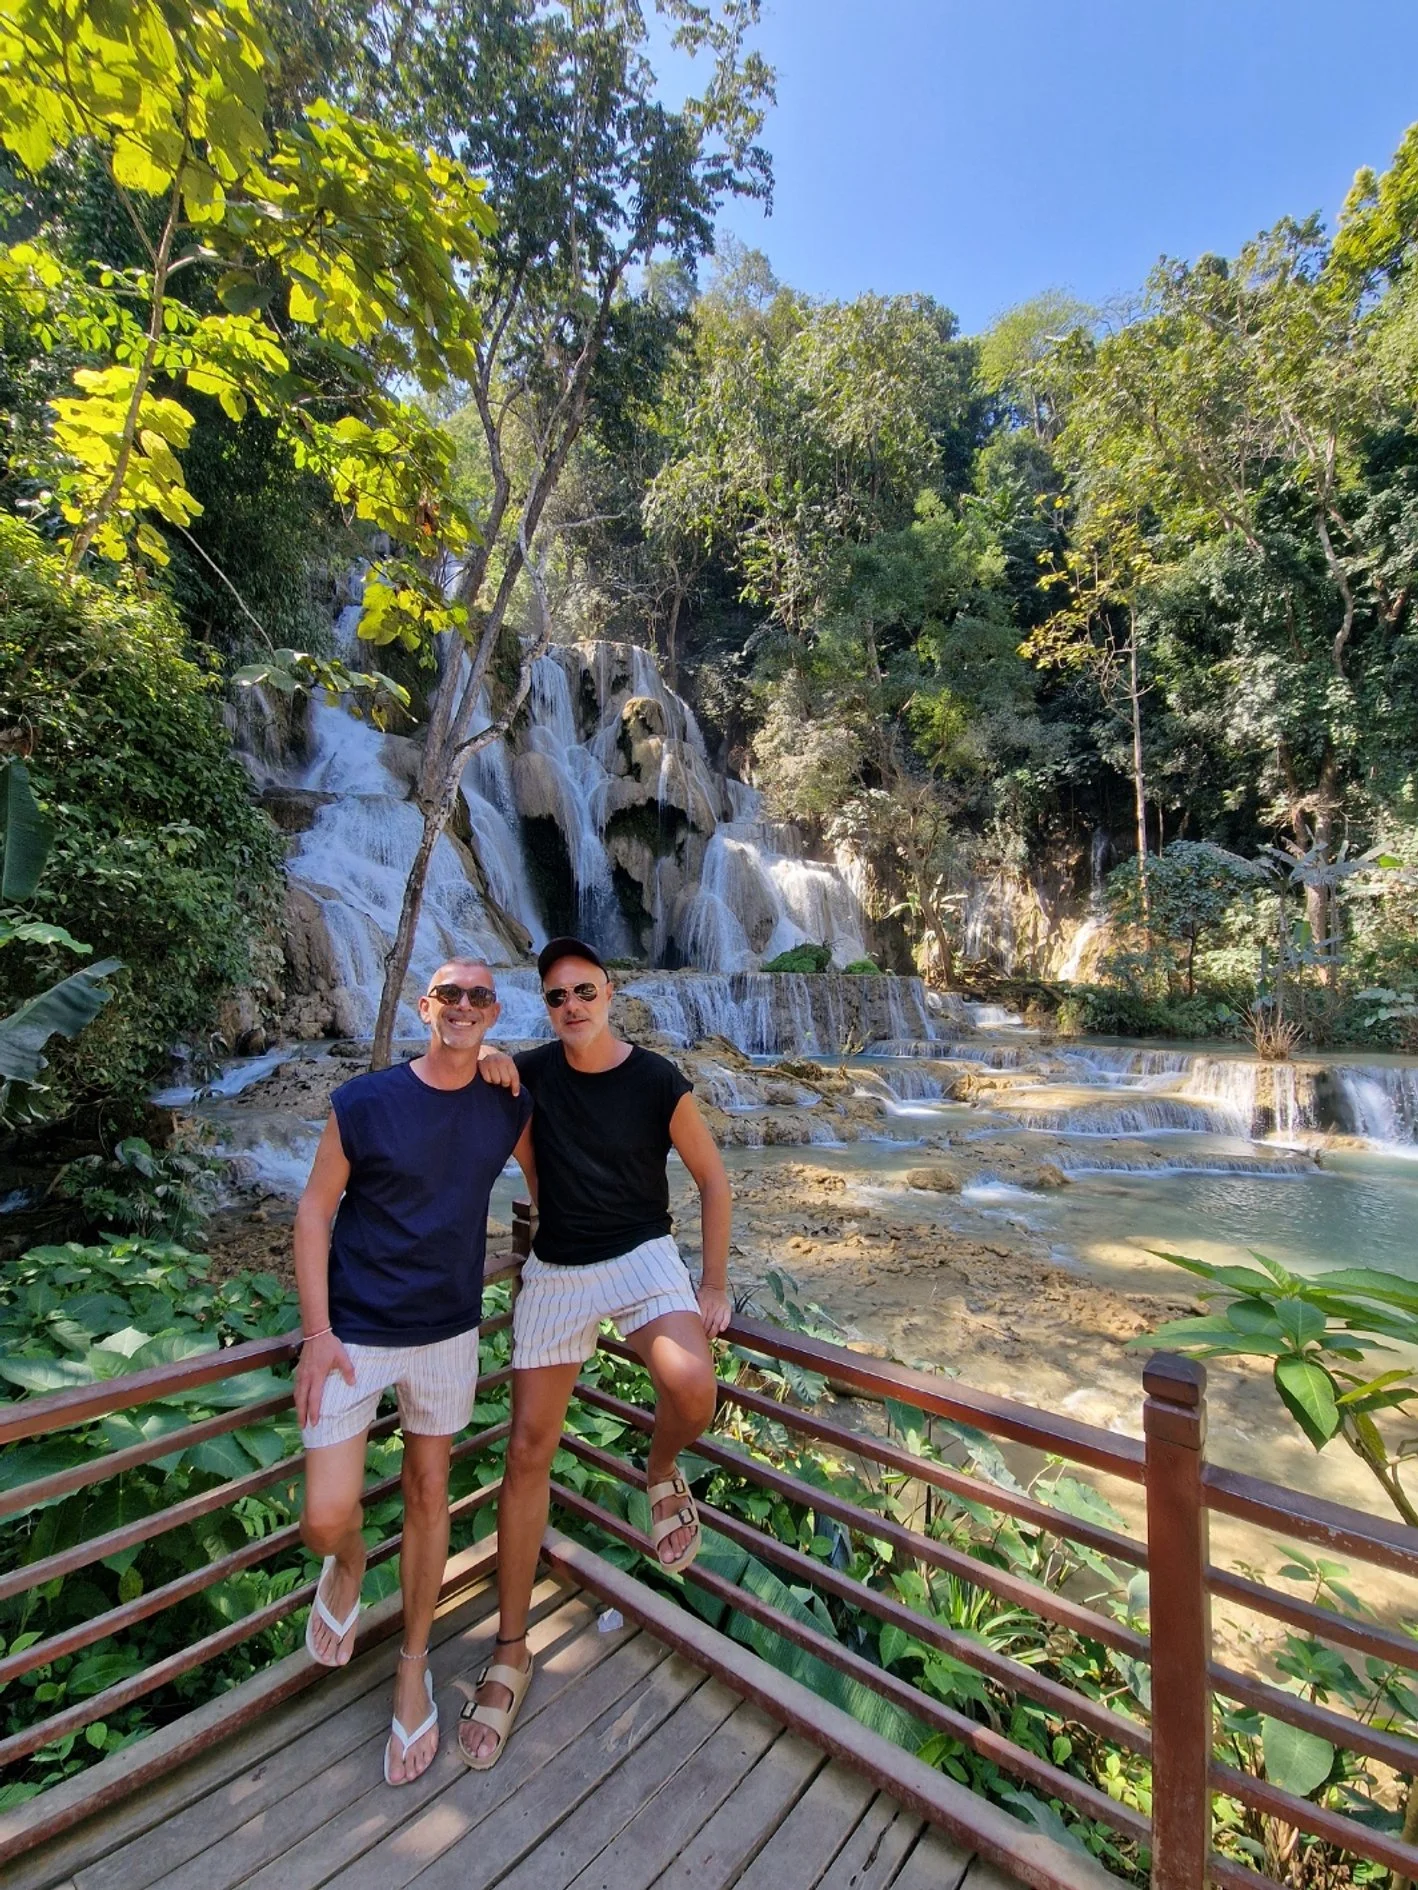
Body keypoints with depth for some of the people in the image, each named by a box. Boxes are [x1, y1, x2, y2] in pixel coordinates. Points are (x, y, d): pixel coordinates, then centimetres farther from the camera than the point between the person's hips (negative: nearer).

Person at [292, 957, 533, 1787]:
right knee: (326, 1520, 0)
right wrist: (317, 1333, -10)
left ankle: (415, 1666, 39)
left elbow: (542, 1179, 10)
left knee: (429, 1495, 16)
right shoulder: (364, 1102, -15)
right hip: (355, 1335, -2)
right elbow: (315, 1208, -8)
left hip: (449, 1331, 3)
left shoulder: (510, 1106, -7)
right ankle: (349, 1562, 39)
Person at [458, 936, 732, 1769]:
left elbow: (713, 1177, -2)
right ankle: (512, 1654, 26)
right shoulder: (533, 1070, -4)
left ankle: (664, 1472, 8)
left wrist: (714, 1283, -3)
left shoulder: (658, 1081, -12)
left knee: (692, 1384, -30)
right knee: (529, 1452, 6)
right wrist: (485, 1063, -11)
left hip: (642, 1257, -3)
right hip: (556, 1271, 3)